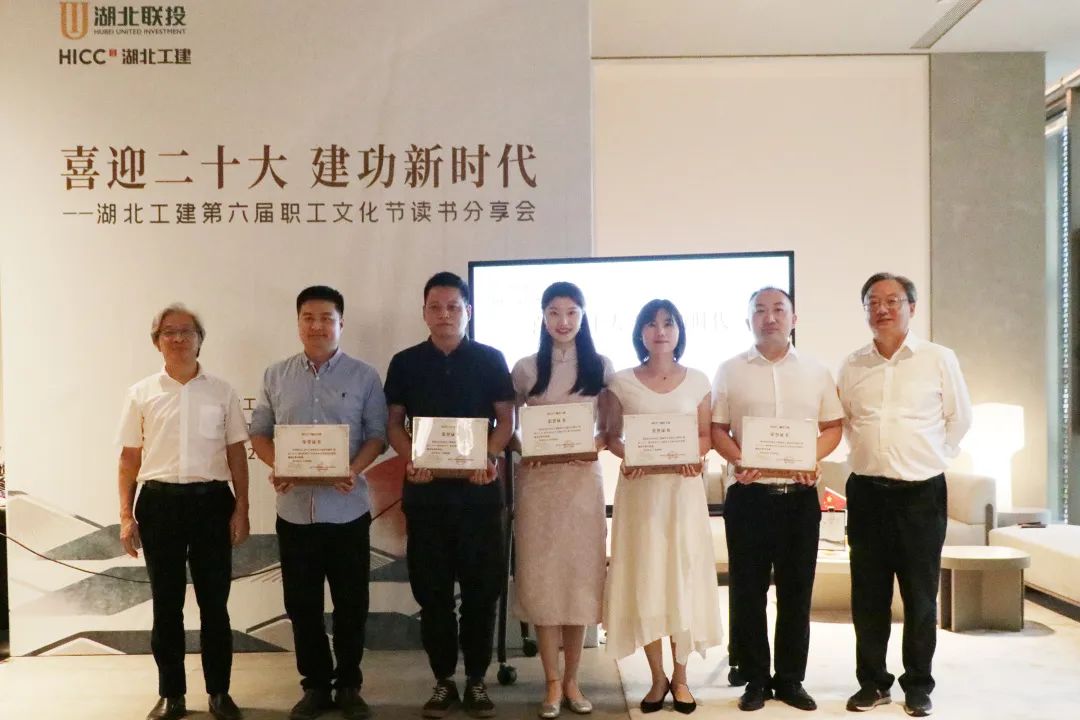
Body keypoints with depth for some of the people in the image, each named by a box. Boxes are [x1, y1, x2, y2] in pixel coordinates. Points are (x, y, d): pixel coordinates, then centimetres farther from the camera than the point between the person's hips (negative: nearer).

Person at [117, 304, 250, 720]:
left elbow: (236, 453, 6)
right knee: (166, 603, 8)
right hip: (159, 502, 0)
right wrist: (126, 516, 1)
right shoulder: (142, 393, 5)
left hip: (211, 501, 0)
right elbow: (130, 457, 6)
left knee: (214, 602, 6)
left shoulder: (221, 392, 5)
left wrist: (241, 508, 0)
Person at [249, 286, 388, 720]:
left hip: (347, 510, -2)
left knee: (351, 604, 7)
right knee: (302, 604, 10)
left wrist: (354, 470, -19)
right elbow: (259, 433, 8)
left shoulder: (363, 376, -1)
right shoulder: (276, 376, 6)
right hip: (295, 509, 2)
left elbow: (377, 434, -1)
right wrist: (276, 467, -11)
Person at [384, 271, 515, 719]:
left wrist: (489, 457, -15)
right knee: (432, 589, 7)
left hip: (478, 489, -1)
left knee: (482, 586, 4)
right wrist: (410, 459, -13)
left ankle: (476, 680, 18)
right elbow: (393, 424, 6)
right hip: (425, 489, 1)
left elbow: (506, 418, 3)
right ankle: (443, 681, 20)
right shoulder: (405, 363, 6)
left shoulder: (490, 360, 4)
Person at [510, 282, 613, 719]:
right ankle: (552, 683, 13)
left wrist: (599, 443, -11)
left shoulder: (600, 367, 5)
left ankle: (571, 680, 19)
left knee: (581, 575, 5)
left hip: (583, 478, 1)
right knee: (541, 577, 1)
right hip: (537, 480, -1)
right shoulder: (525, 369, 3)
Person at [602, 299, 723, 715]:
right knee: (644, 579, 2)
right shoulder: (622, 382, 1)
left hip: (683, 487, 1)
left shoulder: (697, 381, 4)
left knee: (683, 576, 3)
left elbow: (706, 435, 7)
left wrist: (695, 456, -12)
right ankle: (658, 678, 16)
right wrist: (625, 455, -15)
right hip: (639, 488, 0)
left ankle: (680, 677, 18)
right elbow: (612, 436, 4)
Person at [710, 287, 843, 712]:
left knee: (796, 590, 7)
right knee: (747, 590, 4)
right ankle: (755, 680, 17)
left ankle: (790, 679, 21)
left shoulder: (815, 372, 9)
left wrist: (812, 457, -10)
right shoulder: (730, 371, 5)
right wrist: (738, 461, -14)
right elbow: (715, 428, 3)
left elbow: (833, 427, 9)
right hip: (748, 495, -1)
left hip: (800, 496, 1)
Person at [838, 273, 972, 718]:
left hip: (921, 492, -2)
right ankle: (872, 682, 21)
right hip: (866, 492, 3)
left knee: (920, 596, 6)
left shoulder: (939, 359, -2)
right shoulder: (852, 366, 5)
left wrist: (929, 457, 6)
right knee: (868, 594, 8)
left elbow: (959, 418, 6)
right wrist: (869, 455, 9)